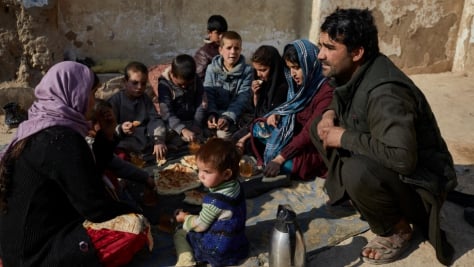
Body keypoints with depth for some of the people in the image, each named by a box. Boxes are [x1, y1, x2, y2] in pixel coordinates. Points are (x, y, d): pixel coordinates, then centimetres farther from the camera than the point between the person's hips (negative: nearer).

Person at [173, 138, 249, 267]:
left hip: (216, 250, -8)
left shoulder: (215, 200, -31)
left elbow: (200, 225, -14)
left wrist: (185, 218, 4)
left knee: (180, 234, 12)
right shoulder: (235, 186, -7)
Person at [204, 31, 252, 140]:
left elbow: (243, 98, -13)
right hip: (216, 112, 2)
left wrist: (228, 117, -29)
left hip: (236, 114, -2)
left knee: (223, 132, -30)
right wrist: (211, 113, -25)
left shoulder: (247, 70, -4)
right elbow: (208, 95, -4)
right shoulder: (212, 68, 2)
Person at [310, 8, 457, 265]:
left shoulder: (384, 93, -33)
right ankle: (356, 193, 9)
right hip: (379, 164, 8)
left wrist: (344, 138, -29)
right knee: (319, 127, 1)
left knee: (357, 172, -38)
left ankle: (397, 230, -6)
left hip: (417, 179, -8)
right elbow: (343, 100, 18)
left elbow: (403, 158, -41)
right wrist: (330, 114, -7)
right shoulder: (351, 71, -6)